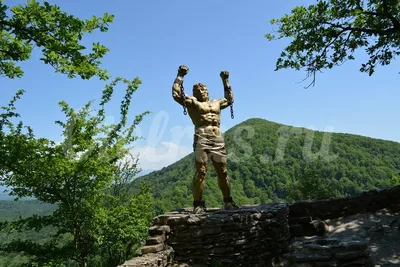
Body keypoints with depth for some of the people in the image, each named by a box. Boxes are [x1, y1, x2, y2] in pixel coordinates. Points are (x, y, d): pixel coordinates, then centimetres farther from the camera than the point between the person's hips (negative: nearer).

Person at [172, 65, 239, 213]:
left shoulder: (216, 103, 27)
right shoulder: (192, 102, 12)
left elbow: (229, 99, 42)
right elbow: (176, 94, 1)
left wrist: (225, 81, 42)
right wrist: (180, 76, 6)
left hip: (218, 140, 5)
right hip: (202, 139, -4)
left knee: (223, 172, 4)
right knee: (200, 172, -9)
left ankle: (228, 202, 12)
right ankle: (198, 204, -4)